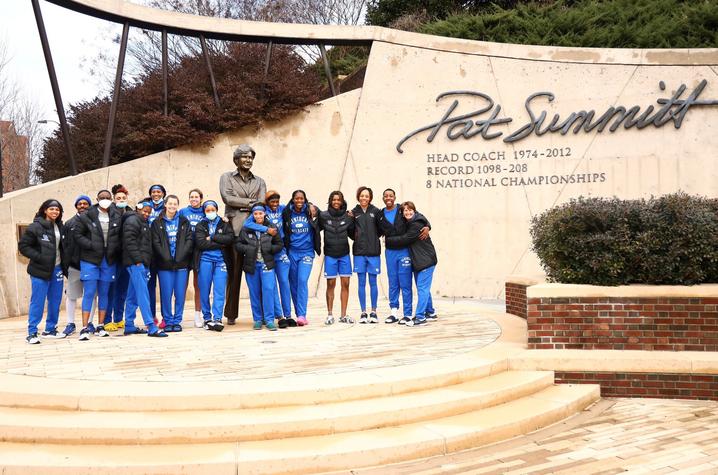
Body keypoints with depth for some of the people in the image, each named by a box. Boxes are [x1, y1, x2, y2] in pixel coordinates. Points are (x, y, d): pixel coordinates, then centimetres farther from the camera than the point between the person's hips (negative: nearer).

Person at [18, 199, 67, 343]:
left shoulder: (60, 227, 9)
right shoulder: (35, 227, -9)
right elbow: (23, 246, -9)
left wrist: (64, 263, 7)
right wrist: (39, 257, -17)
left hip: (57, 269, 6)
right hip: (40, 271, -6)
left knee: (55, 301, 10)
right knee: (37, 302, -4)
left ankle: (50, 329, 22)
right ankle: (31, 333, 2)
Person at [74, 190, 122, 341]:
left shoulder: (116, 217, 4)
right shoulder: (87, 216, -3)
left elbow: (121, 236, 10)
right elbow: (78, 235, -3)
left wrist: (116, 248, -6)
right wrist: (91, 246, -13)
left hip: (109, 261, 3)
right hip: (90, 260, -3)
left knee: (104, 293, 9)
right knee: (89, 293, -5)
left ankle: (100, 326, 17)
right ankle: (85, 328, -4)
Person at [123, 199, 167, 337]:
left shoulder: (144, 222, 24)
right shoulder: (132, 220, -6)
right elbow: (129, 241, -16)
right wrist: (137, 259, -19)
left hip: (141, 263, 10)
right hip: (136, 263, -10)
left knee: (132, 296, 12)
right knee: (143, 295, -13)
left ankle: (129, 326, 17)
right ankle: (151, 328, -18)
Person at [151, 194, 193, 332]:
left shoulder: (184, 222, 10)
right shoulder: (157, 223, 6)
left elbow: (189, 240, 2)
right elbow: (156, 243, -1)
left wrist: (180, 257, -9)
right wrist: (166, 258, -11)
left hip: (181, 264, 1)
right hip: (164, 264, -1)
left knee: (180, 294, 2)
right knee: (166, 294, 0)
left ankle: (177, 321, 11)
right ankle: (168, 321, 9)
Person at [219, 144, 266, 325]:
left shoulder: (259, 181, 22)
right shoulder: (227, 177, 16)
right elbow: (227, 198, -2)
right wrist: (250, 202, 0)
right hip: (235, 227, -2)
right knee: (234, 271, -3)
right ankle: (231, 314, 2)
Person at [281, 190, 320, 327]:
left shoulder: (309, 212, 0)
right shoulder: (287, 213, 1)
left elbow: (317, 230, 10)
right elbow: (282, 231, 7)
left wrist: (313, 218, -4)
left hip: (307, 252, -1)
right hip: (291, 252, 2)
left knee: (302, 281, -15)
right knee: (293, 283, 5)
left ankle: (302, 315, -16)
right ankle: (298, 314, 15)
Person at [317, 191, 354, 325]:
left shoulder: (347, 217, 2)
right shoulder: (324, 216, -2)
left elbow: (353, 233, 9)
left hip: (344, 255, 2)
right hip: (330, 255, -2)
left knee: (345, 284, 2)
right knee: (331, 284, 1)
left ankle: (343, 315, 11)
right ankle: (330, 315, 11)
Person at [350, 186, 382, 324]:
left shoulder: (375, 211, 1)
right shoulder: (354, 212, 5)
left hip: (373, 251, -1)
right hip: (359, 252, 1)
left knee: (373, 282, 5)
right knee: (361, 283, 5)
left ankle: (374, 312, 14)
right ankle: (363, 313, 12)